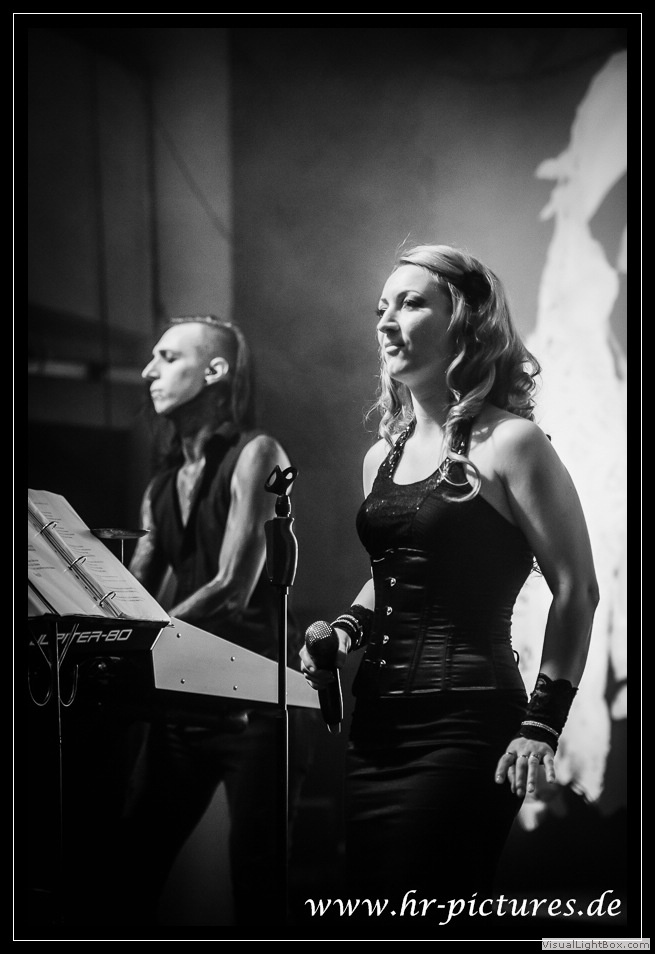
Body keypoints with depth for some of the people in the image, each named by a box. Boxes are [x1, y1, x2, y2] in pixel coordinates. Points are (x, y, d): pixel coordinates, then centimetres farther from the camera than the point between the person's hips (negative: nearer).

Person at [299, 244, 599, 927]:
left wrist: (542, 725, -13)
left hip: (465, 721, -7)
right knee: (370, 914, 9)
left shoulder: (507, 443, -7)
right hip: (378, 718, 8)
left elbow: (576, 590, -8)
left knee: (423, 917, -8)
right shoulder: (383, 456, 14)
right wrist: (346, 629, 8)